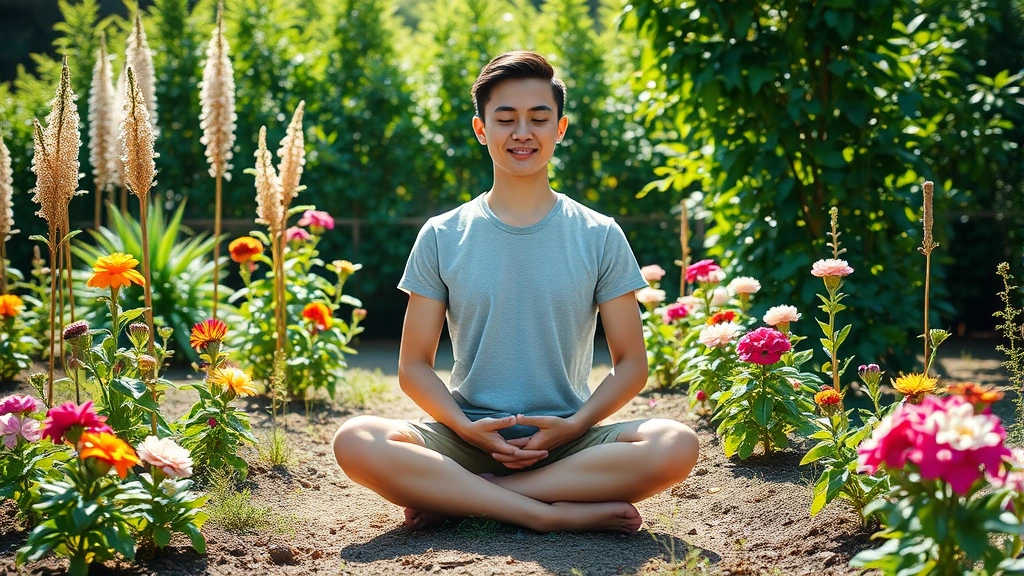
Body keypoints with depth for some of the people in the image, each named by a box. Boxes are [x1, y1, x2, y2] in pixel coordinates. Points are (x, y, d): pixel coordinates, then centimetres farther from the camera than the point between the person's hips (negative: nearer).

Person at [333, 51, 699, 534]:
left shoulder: (599, 237, 6)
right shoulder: (441, 238, 6)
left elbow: (631, 364, 6)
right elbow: (414, 366, 6)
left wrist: (574, 425, -12)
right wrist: (466, 428, -13)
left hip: (568, 441, 1)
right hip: (469, 440, 0)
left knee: (676, 445, -30)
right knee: (356, 442, -29)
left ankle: (454, 498, -22)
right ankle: (555, 513, -27)